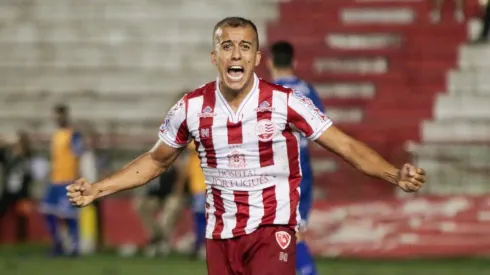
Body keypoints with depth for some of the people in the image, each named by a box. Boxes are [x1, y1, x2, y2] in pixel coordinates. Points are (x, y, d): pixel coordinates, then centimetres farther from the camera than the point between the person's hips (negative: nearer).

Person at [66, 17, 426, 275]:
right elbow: (156, 161, 14)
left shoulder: (284, 102, -10)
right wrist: (97, 190, 7)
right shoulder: (192, 107, -1)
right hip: (220, 235, 4)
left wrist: (396, 175, -24)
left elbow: (347, 146, -10)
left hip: (272, 229, -4)